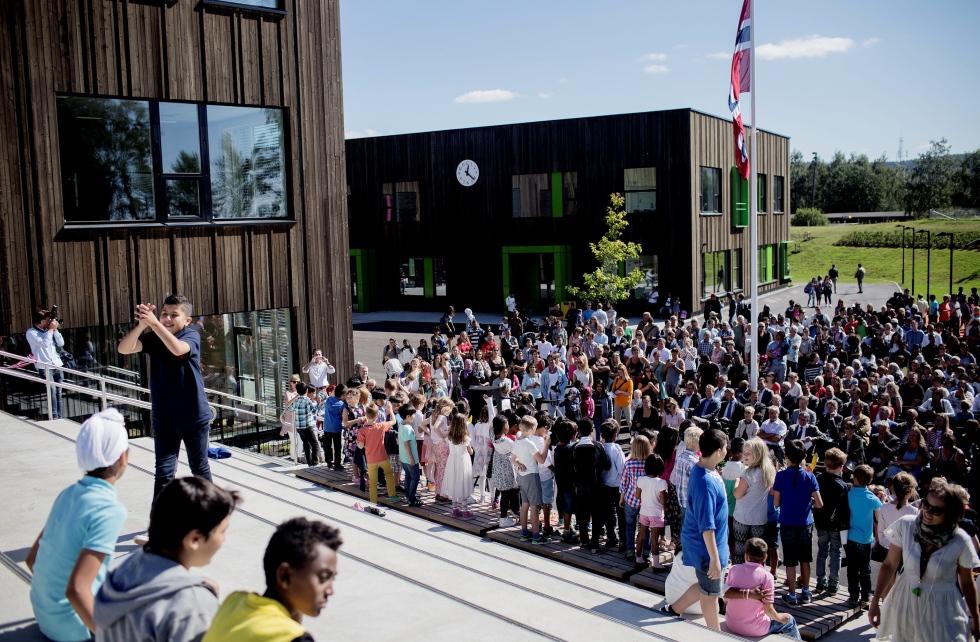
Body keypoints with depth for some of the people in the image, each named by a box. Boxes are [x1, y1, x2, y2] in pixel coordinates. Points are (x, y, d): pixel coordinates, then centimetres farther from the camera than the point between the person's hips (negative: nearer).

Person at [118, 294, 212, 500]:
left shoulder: (192, 335, -11)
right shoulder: (153, 338, -3)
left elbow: (177, 349, -34)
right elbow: (124, 349, -18)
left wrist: (154, 323, -42)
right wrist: (141, 324, -34)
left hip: (194, 415, -2)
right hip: (163, 417, 2)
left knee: (199, 467, 16)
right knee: (164, 471, -2)